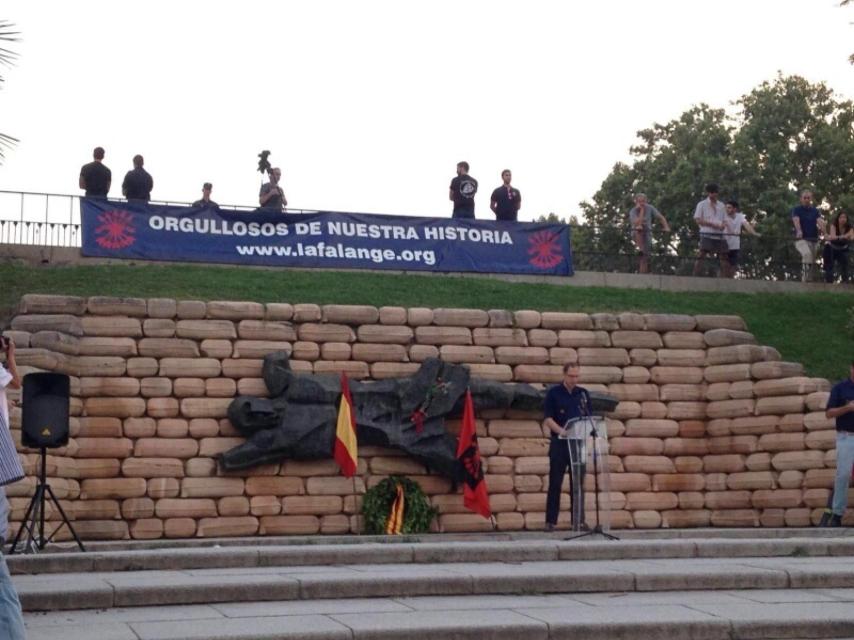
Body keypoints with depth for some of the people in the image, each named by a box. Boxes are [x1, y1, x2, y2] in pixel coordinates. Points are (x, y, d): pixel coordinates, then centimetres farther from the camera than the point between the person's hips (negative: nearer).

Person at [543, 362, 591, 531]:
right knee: (555, 483, -1)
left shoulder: (583, 394, 10)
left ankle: (578, 519, 11)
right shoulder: (553, 393, -1)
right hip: (559, 443, -3)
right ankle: (551, 521, 3)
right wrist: (562, 431, -23)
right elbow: (547, 418, -7)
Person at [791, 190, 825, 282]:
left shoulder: (815, 211, 10)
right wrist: (799, 231, -39)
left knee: (812, 262, 6)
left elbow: (820, 221, -8)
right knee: (807, 254, -31)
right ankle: (805, 279, -30)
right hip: (801, 239, -5)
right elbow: (796, 220, -19)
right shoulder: (796, 210, 1)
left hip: (814, 240, 5)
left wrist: (823, 230, -30)